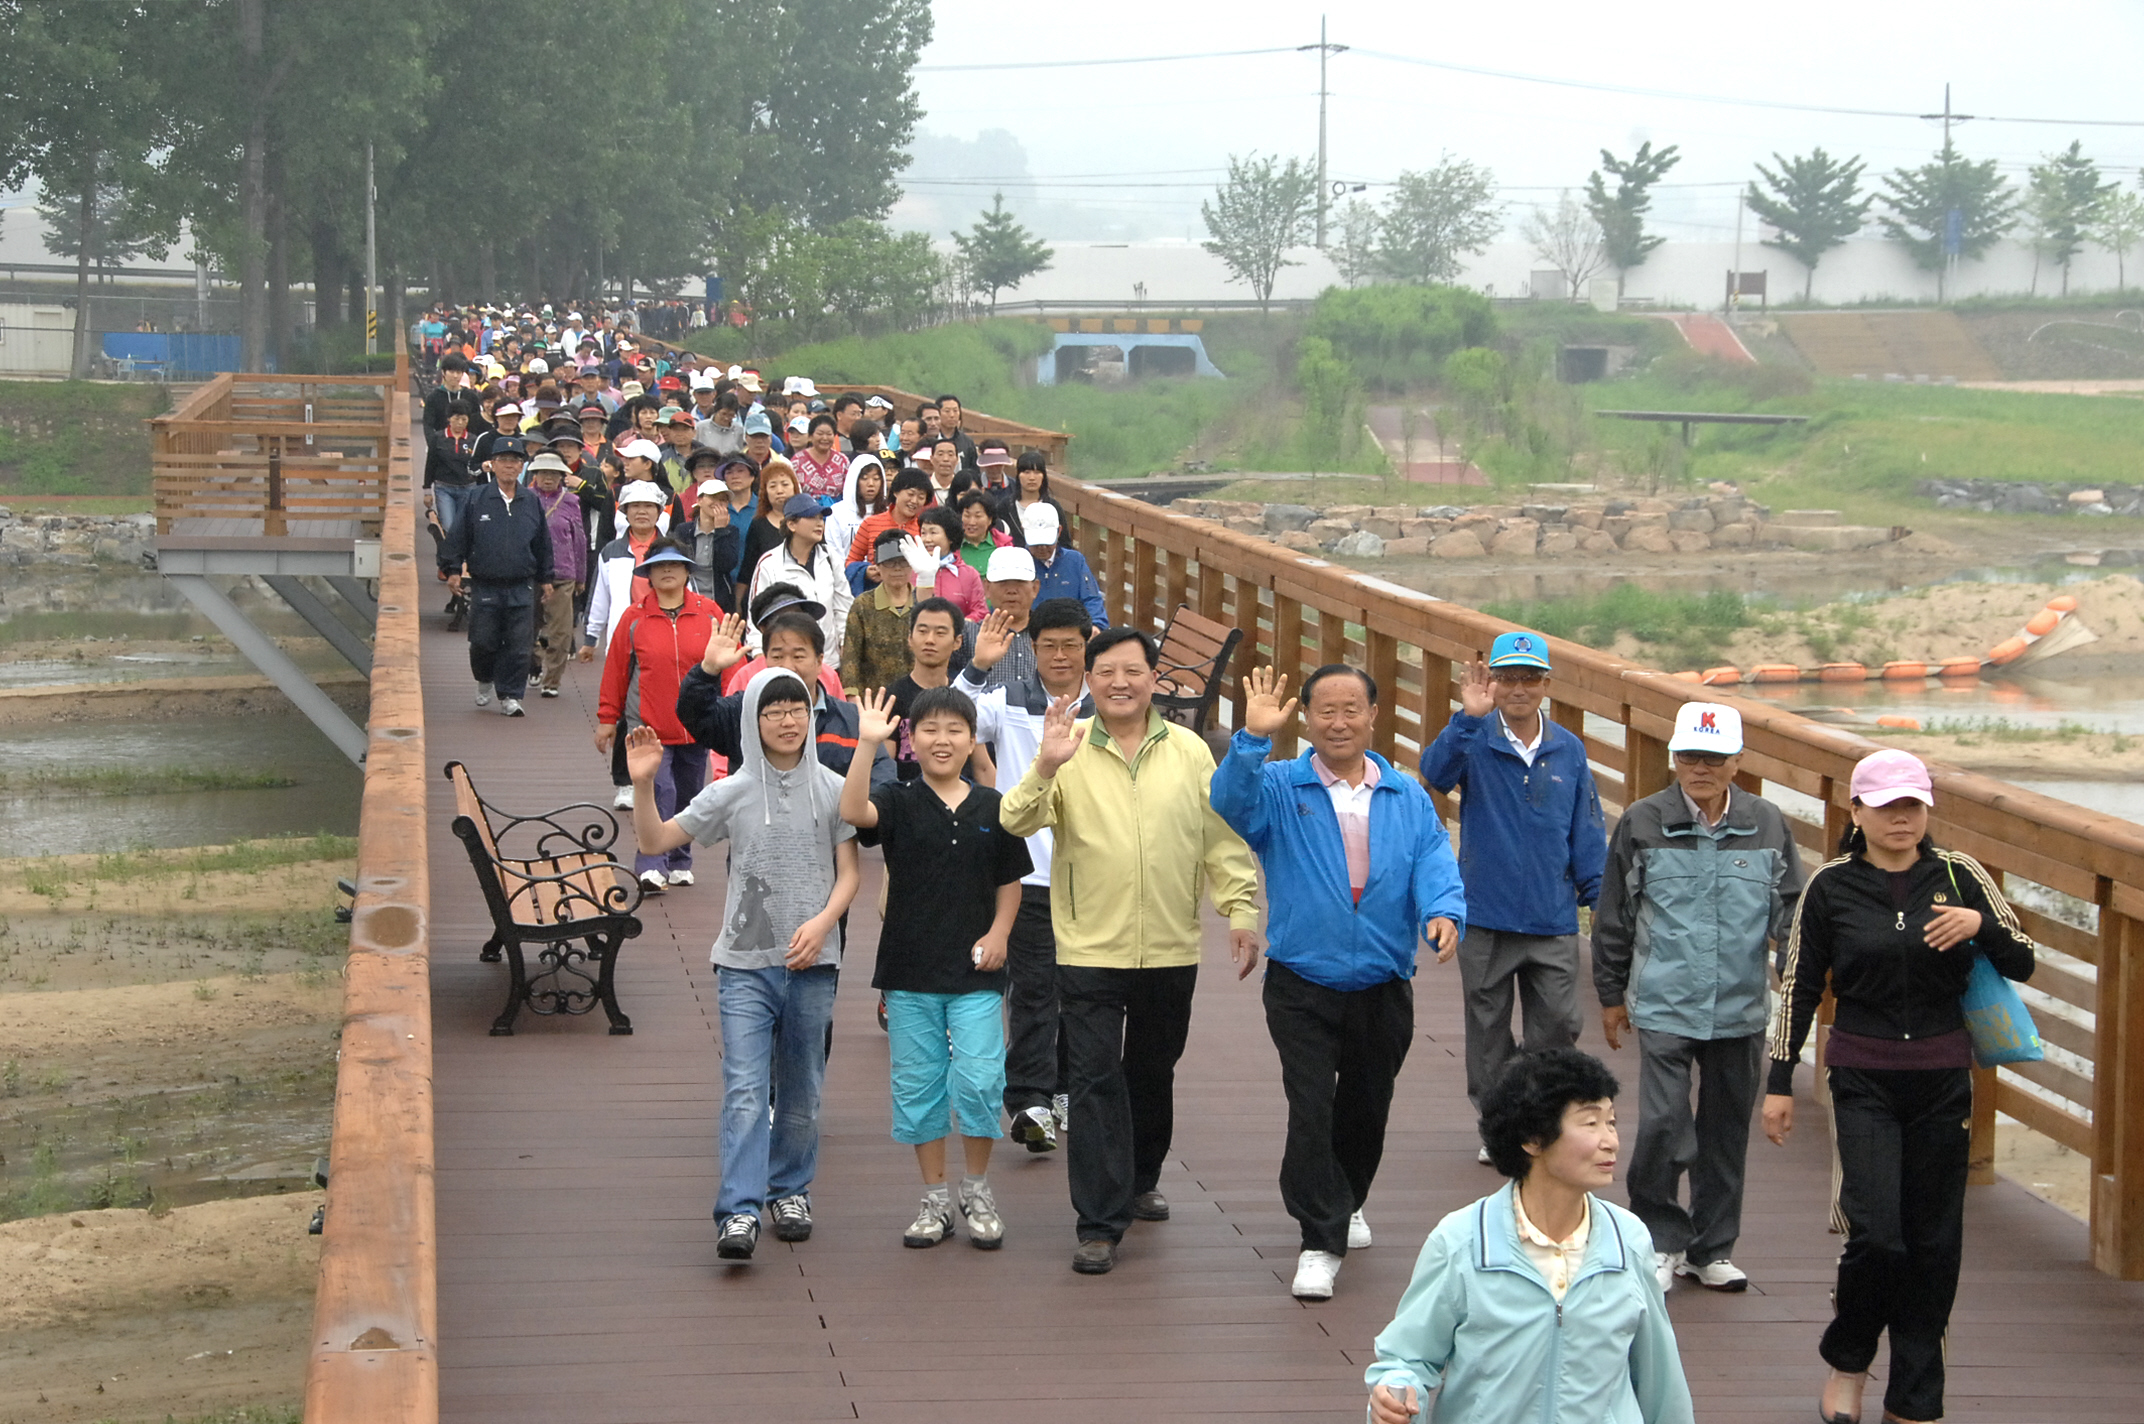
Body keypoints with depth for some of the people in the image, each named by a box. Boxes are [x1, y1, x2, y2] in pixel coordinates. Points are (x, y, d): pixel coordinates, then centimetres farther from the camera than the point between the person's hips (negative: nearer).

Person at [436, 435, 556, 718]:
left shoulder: (532, 504, 7)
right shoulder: (477, 501, 0)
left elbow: (543, 545, 17)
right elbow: (457, 538, 4)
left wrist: (546, 578, 19)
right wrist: (453, 569, -2)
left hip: (521, 588, 1)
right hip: (485, 586, -1)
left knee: (518, 645, -3)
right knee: (483, 642, 1)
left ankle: (510, 695, 6)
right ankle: (484, 680, 29)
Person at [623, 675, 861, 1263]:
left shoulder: (832, 791, 2)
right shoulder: (732, 793, 2)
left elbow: (849, 872, 3)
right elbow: (654, 841, 5)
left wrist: (822, 922, -13)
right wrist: (643, 784, -11)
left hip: (812, 963, 1)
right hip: (745, 963, -1)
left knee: (800, 1092, 12)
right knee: (745, 1091, -11)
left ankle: (790, 1191, 29)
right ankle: (739, 1213, -15)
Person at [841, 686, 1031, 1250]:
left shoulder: (992, 808, 4)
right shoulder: (898, 802, -2)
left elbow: (1010, 882, 13)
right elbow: (853, 812, -24)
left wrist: (999, 933, -3)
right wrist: (867, 745, -32)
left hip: (976, 974, 0)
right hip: (910, 971, 0)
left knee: (979, 1082, -7)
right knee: (918, 1087, 6)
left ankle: (978, 1189, 13)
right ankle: (935, 1199, 19)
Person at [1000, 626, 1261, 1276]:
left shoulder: (1189, 752, 4)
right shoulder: (1069, 751, -3)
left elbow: (1222, 838, 8)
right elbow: (1017, 822, -15)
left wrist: (1241, 910, 1)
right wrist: (1045, 767, -31)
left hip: (1170, 951, 3)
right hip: (1089, 949, -3)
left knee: (1153, 1074, 18)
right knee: (1096, 1083, -6)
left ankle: (1140, 1180, 41)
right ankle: (1099, 1225, -4)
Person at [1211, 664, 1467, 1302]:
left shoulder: (1408, 799, 5)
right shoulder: (1278, 789, -3)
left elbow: (1435, 865, -7)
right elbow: (1230, 801, -24)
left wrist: (1443, 913, -28)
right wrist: (1253, 737, -39)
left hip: (1384, 988, 3)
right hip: (1302, 987, -3)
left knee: (1366, 1107, 17)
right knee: (1311, 1110, -11)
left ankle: (1343, 1206, 42)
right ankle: (1320, 1242, -3)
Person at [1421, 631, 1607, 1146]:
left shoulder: (1569, 750, 4)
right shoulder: (1475, 741, -4)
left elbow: (1586, 829, 10)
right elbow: (1437, 772, -26)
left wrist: (1598, 892, 5)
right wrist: (1469, 717, -37)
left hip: (1553, 920, 1)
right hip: (1485, 916, -1)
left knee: (1558, 1025, 3)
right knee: (1488, 1027, 9)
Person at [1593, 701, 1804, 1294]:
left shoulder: (1769, 826, 2)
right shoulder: (1642, 823, -1)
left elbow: (1790, 913, 10)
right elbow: (1613, 916, 7)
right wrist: (1611, 995, 10)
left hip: (1741, 1010, 2)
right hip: (1664, 1006, -2)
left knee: (1727, 1133, 10)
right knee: (1663, 1125, -11)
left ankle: (1712, 1250, 24)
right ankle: (1661, 1241, 8)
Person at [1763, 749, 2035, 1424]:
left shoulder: (1959, 875, 1)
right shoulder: (1831, 885, -2)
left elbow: (2021, 964, 4)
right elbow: (1799, 987, 3)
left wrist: (1981, 924, -16)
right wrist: (1780, 1082, 3)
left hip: (1942, 1076, 2)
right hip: (1863, 1077, -2)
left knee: (1934, 1239, 4)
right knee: (1877, 1231, -13)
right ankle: (1847, 1362, 14)